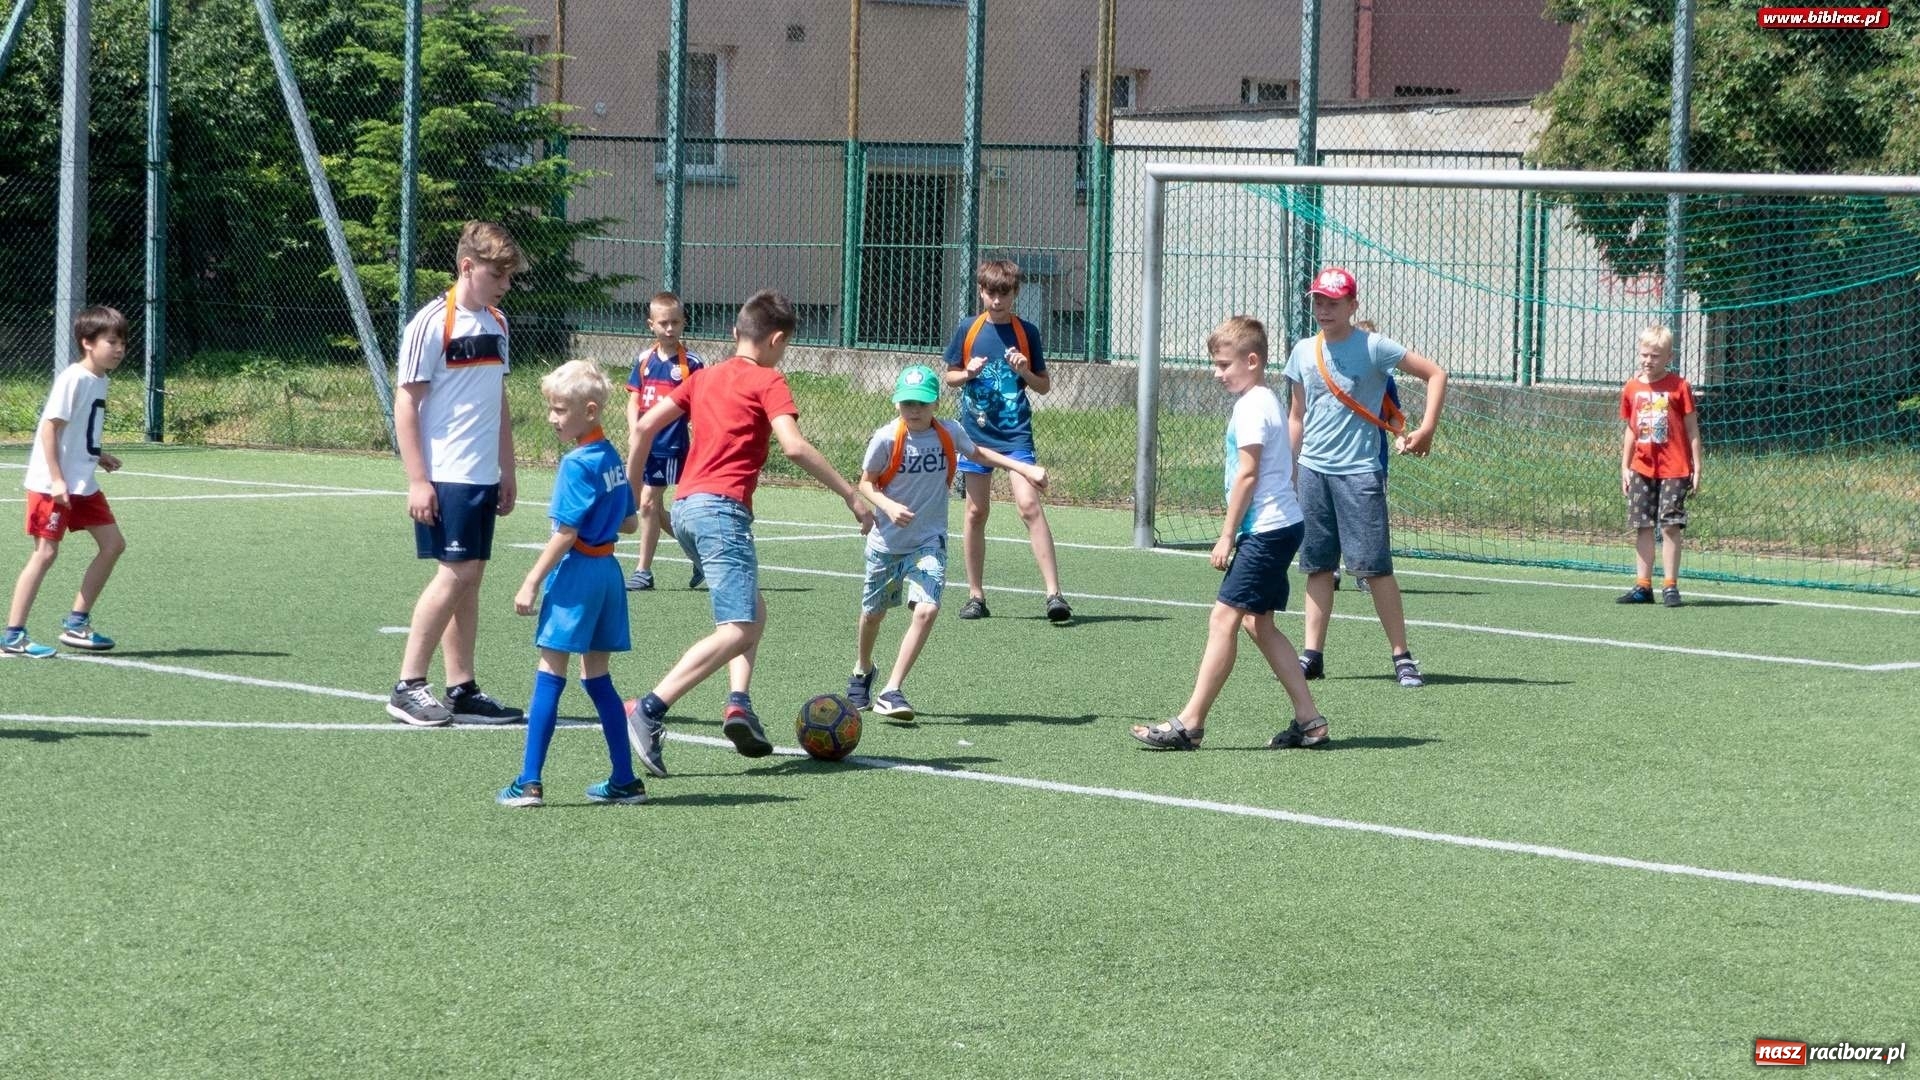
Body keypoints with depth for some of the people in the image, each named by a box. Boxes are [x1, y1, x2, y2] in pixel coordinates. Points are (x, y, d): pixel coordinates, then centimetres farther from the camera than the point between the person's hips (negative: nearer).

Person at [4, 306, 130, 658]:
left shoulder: (99, 380, 10)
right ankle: (12, 636, -2)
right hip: (51, 484, -9)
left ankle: (77, 624, 15)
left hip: (82, 484, 9)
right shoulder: (73, 378, -17)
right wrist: (56, 480, -23)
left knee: (113, 544, 7)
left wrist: (96, 456, 6)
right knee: (45, 552, -7)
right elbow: (50, 426, -20)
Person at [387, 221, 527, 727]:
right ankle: (408, 687, -5)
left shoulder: (496, 323, 13)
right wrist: (417, 481, -14)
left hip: (483, 476, 8)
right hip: (445, 475, -8)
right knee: (455, 574, -11)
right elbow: (406, 405, -10)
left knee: (469, 578, 7)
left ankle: (462, 690, 10)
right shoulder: (432, 323, -10)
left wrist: (507, 470, 19)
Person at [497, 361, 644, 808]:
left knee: (549, 678, -5)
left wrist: (532, 582, -15)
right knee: (597, 679, 14)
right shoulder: (611, 457, 9)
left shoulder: (577, 464, -16)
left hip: (576, 573, -9)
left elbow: (566, 534, -18)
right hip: (608, 571, 9)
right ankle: (625, 780, 15)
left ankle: (529, 783, -6)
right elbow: (629, 523, 16)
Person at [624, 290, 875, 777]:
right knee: (737, 631, -15)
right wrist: (851, 494, -11)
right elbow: (794, 446, -14)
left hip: (685, 505, 9)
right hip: (722, 508, -9)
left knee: (753, 610, 22)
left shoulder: (704, 377, 20)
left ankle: (738, 703, 0)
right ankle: (650, 711, -28)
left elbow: (645, 426, 15)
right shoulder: (768, 381, 0)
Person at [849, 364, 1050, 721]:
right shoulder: (886, 439, -16)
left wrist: (1024, 468, 13)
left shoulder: (949, 434, -7)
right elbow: (866, 483, -6)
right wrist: (889, 506, -26)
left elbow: (977, 453, 15)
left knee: (927, 610, -20)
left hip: (929, 542, 1)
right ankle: (862, 671, 47)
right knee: (873, 612, 16)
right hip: (886, 541, -1)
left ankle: (891, 691, -17)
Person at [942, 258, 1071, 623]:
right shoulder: (967, 330, 4)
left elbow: (1045, 385, 7)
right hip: (976, 430, 2)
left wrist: (1025, 372, -13)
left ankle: (1054, 593, -18)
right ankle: (975, 595, 16)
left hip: (1016, 433, -2)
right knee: (976, 512, 6)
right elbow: (950, 376, 12)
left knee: (1029, 505, -15)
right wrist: (968, 373, -9)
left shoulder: (1026, 332, 2)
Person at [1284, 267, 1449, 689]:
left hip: (1359, 471, -5)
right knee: (1317, 565, 6)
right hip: (1313, 469, 5)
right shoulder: (1303, 352, 10)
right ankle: (1312, 655, 9)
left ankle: (1402, 655, -3)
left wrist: (1426, 430, -11)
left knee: (1374, 566, -8)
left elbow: (1436, 374, -3)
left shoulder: (1373, 348, -5)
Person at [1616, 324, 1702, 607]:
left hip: (1674, 469, -4)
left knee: (1670, 526, -6)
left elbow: (1692, 430, -1)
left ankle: (1670, 586, -2)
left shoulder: (1679, 387, -5)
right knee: (1642, 526, 6)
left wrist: (1697, 468, -4)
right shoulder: (1632, 388, 7)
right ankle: (1643, 586, 10)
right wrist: (1625, 467, 12)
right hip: (1642, 469, 4)